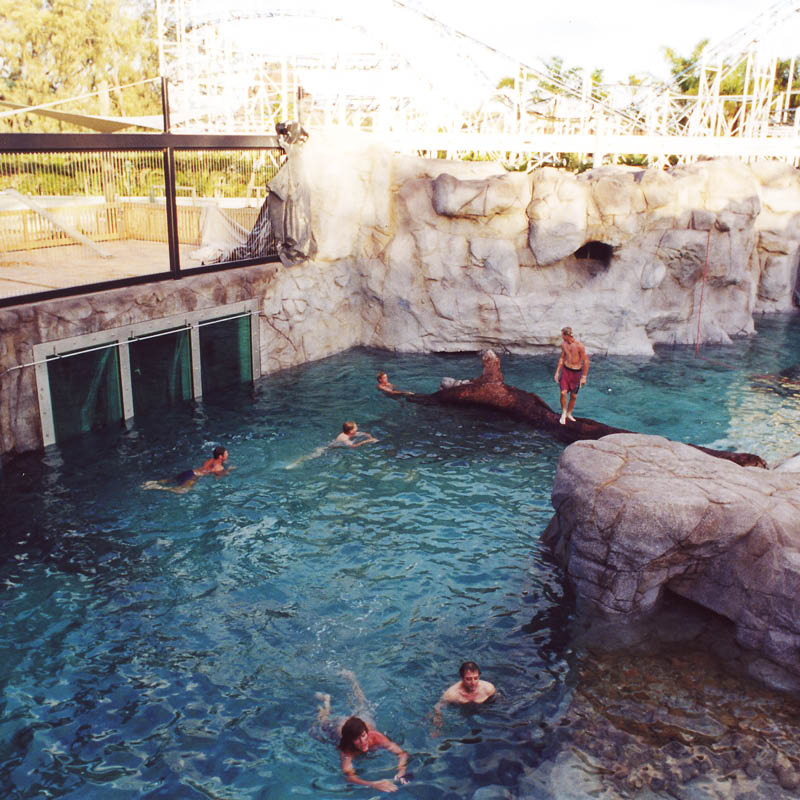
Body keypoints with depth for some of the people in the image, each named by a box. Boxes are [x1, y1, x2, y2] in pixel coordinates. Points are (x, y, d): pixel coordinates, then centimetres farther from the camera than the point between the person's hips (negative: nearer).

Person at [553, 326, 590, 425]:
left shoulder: (579, 345, -20)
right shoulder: (563, 344, -3)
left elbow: (586, 361, -14)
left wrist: (584, 377, -13)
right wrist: (557, 372, 10)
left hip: (576, 372, -3)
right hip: (565, 370, 3)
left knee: (574, 396, 8)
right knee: (563, 393, -12)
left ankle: (569, 414, 30)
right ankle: (563, 413, 9)